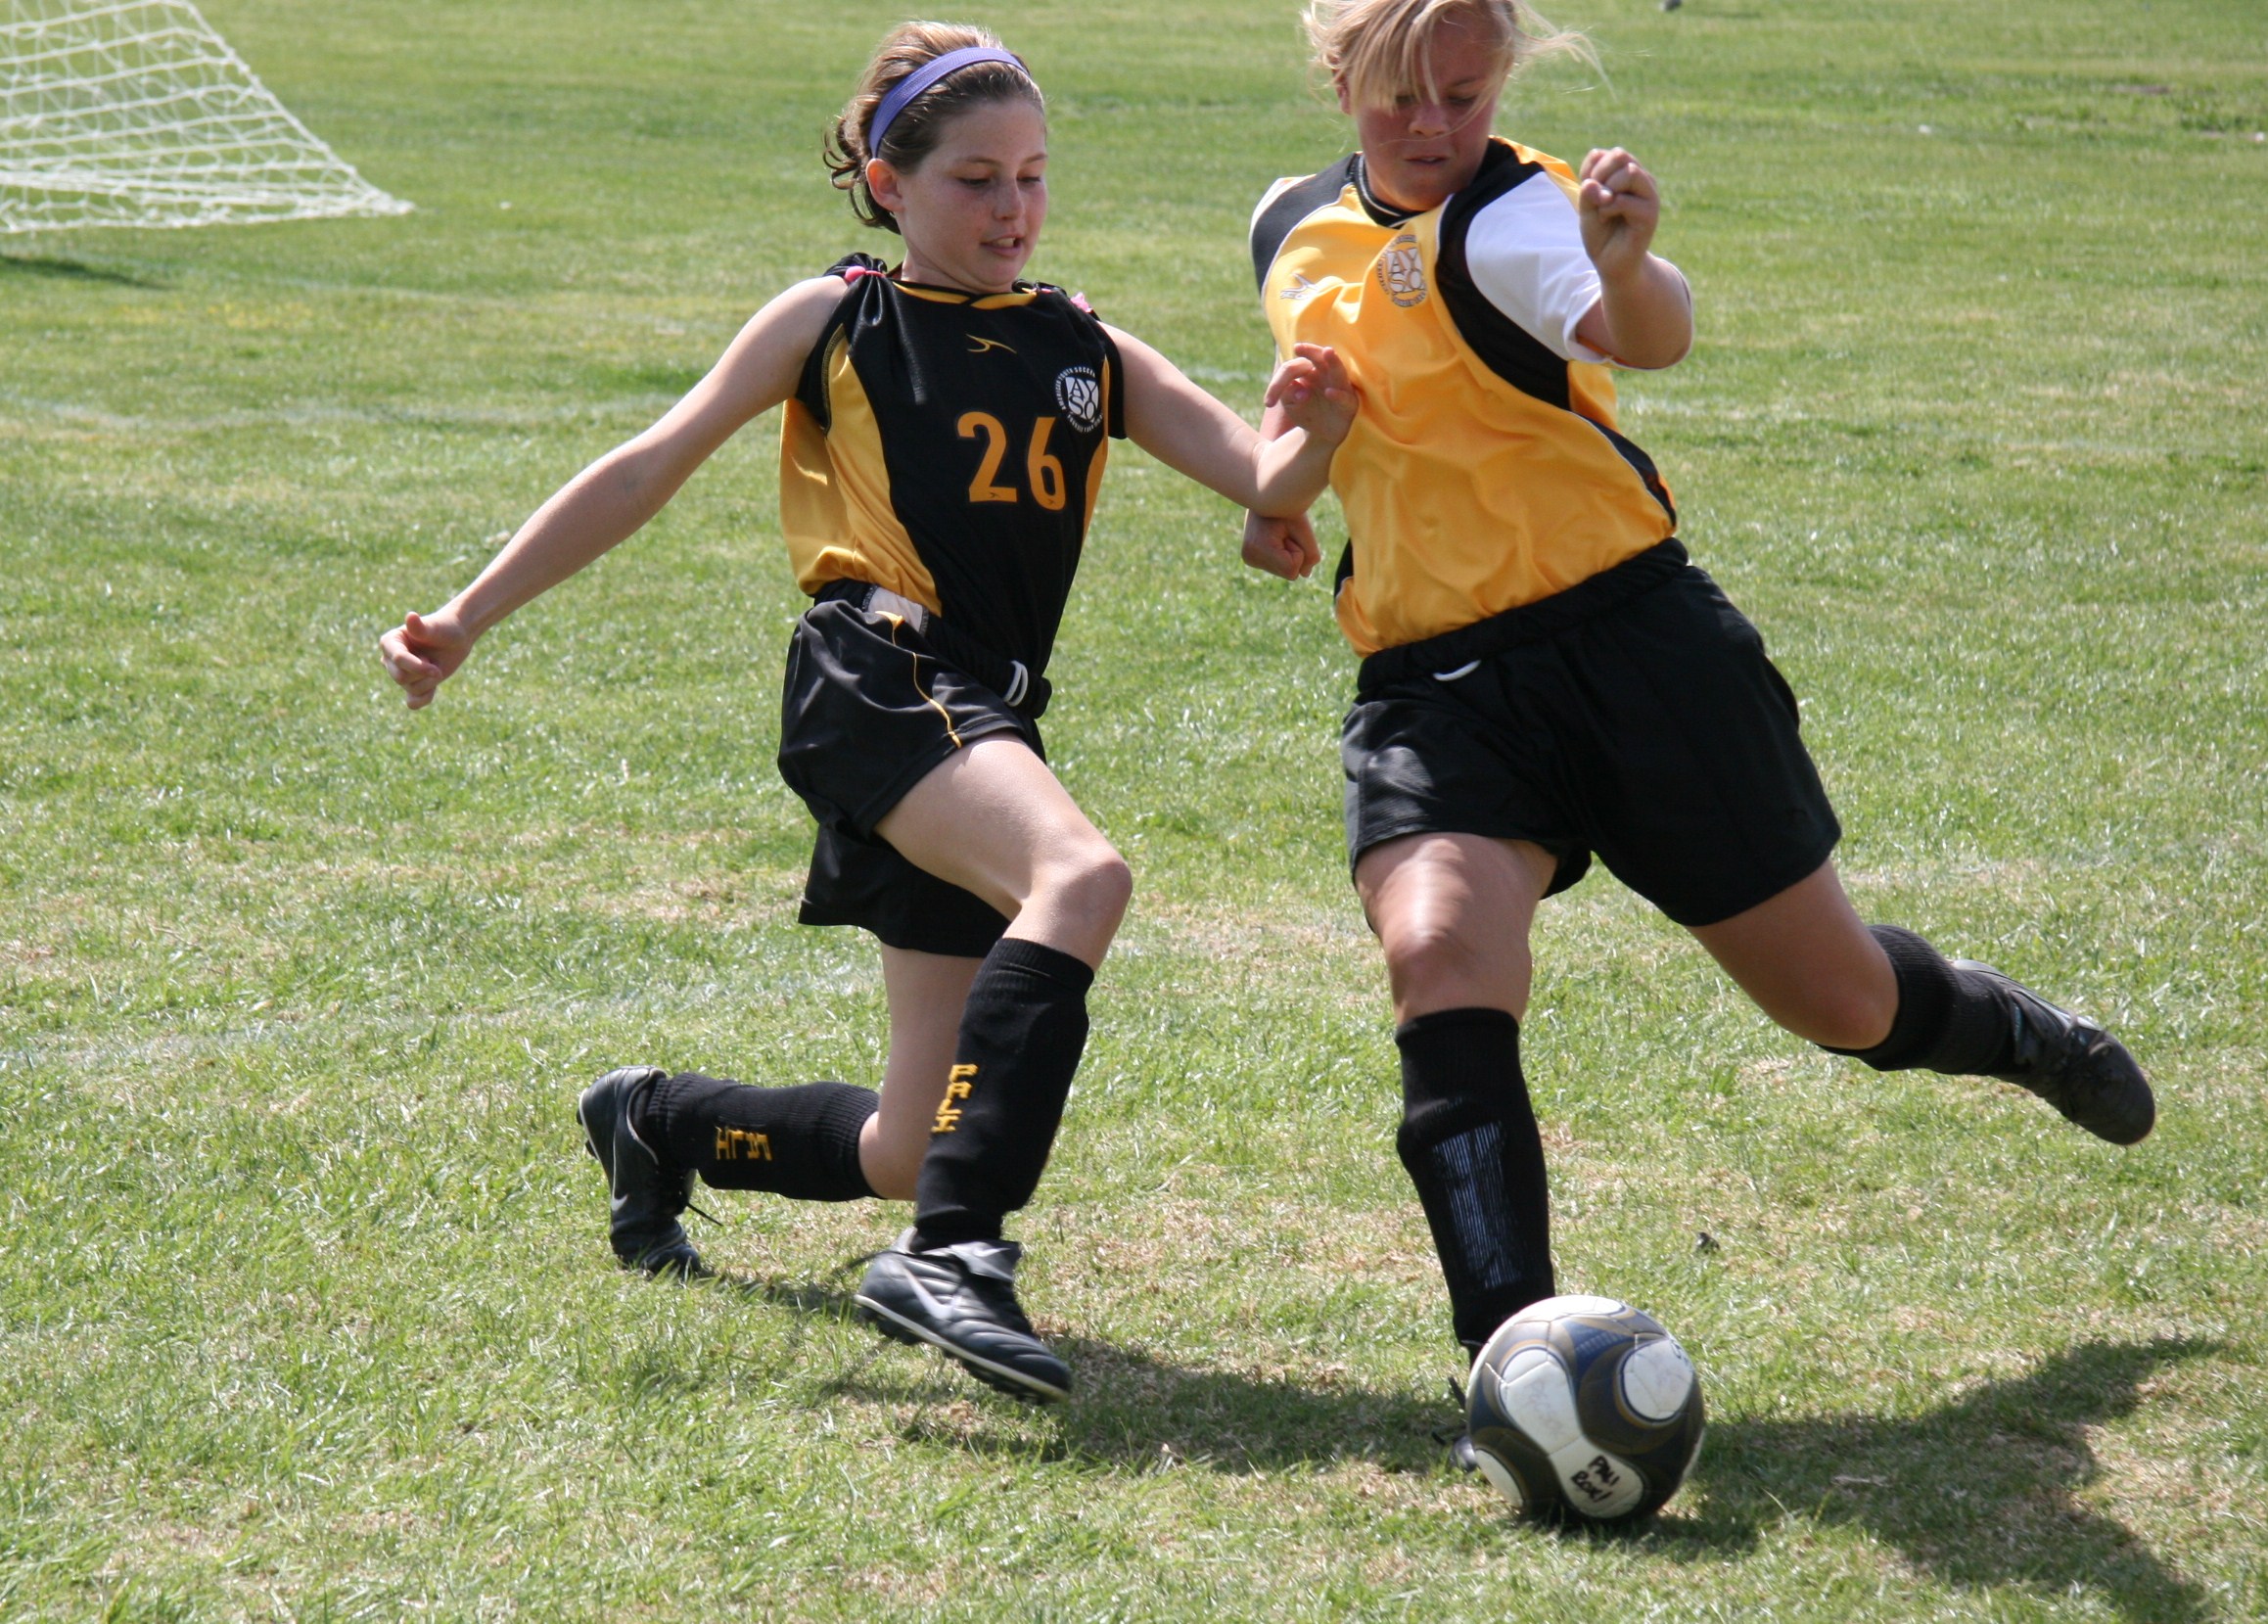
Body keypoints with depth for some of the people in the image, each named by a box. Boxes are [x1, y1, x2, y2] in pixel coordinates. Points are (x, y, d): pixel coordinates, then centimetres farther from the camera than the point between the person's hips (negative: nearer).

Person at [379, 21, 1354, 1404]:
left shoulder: (1086, 352, 19)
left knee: (915, 1153, 8)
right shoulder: (836, 321, 8)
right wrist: (470, 617, 7)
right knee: (1081, 875, -36)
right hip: (874, 680, -6)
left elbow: (1268, 484, 9)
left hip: (988, 723, 6)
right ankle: (952, 1255, -39)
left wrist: (1314, 435, -16)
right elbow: (650, 472, 10)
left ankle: (656, 1124, 37)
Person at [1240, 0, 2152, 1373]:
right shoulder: (1295, 232, 9)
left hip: (1627, 631, -4)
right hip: (1431, 680, 4)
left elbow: (1649, 334, -36)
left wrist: (1625, 263, -59)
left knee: (1840, 1000, 9)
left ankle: (2017, 1032, 46)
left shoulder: (1509, 215, -12)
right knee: (1438, 959, -27)